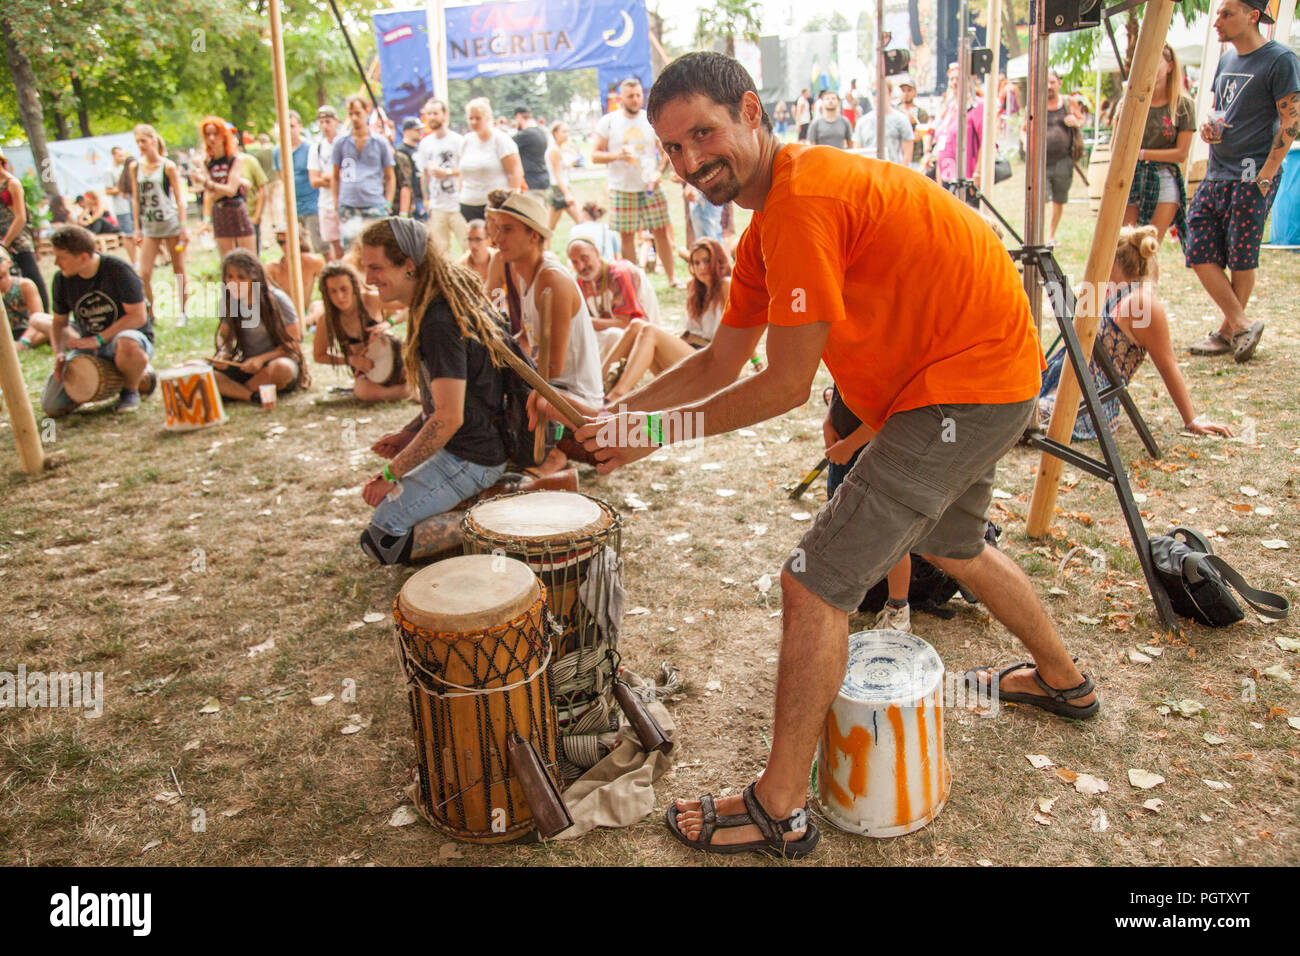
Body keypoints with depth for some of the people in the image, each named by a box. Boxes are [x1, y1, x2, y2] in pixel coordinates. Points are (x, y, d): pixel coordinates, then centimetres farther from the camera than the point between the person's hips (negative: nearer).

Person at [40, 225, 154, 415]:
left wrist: (99, 339, -24)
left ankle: (130, 390, -12)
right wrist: (58, 353, -8)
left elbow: (138, 316, -19)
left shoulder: (118, 270, -16)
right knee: (51, 406, -10)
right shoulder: (62, 279, 0)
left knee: (127, 346, -46)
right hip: (90, 346, 5)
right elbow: (59, 322, 11)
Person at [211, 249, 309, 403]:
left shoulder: (277, 299, -12)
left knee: (282, 368, -41)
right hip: (247, 366, 3)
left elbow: (294, 341, -9)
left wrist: (261, 359, -20)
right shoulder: (228, 301, 1)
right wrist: (223, 355, -12)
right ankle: (253, 396, -30)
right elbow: (225, 338, 12)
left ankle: (233, 391, -17)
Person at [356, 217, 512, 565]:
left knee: (380, 541, -8)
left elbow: (449, 418, -27)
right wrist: (409, 434, 10)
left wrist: (390, 474, -18)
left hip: (469, 456, -10)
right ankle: (491, 487, 15)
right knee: (377, 493, 25)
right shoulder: (456, 296, 6)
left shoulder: (440, 322, -24)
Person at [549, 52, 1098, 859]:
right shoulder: (768, 229, 8)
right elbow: (720, 362, 9)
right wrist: (610, 415, 2)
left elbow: (787, 386, -21)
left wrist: (660, 432, -14)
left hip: (964, 387, -11)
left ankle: (780, 814, 4)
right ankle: (1063, 680, 56)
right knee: (951, 544, 32)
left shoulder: (802, 201, -23)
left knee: (815, 585, -11)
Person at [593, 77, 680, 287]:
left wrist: (659, 172, -8)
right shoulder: (608, 122, 1)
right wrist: (616, 155, -19)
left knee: (661, 231, 0)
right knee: (626, 236, 1)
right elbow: (595, 155, 0)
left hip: (650, 186, 1)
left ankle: (671, 278, 10)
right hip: (622, 188, -1)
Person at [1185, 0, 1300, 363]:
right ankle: (1242, 326, 8)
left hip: (1252, 176, -7)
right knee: (1200, 254, 0)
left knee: (1241, 259, -1)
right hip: (1215, 174, 7)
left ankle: (1228, 332, 10)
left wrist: (1264, 176, -16)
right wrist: (1209, 124, 2)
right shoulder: (1226, 59, 15)